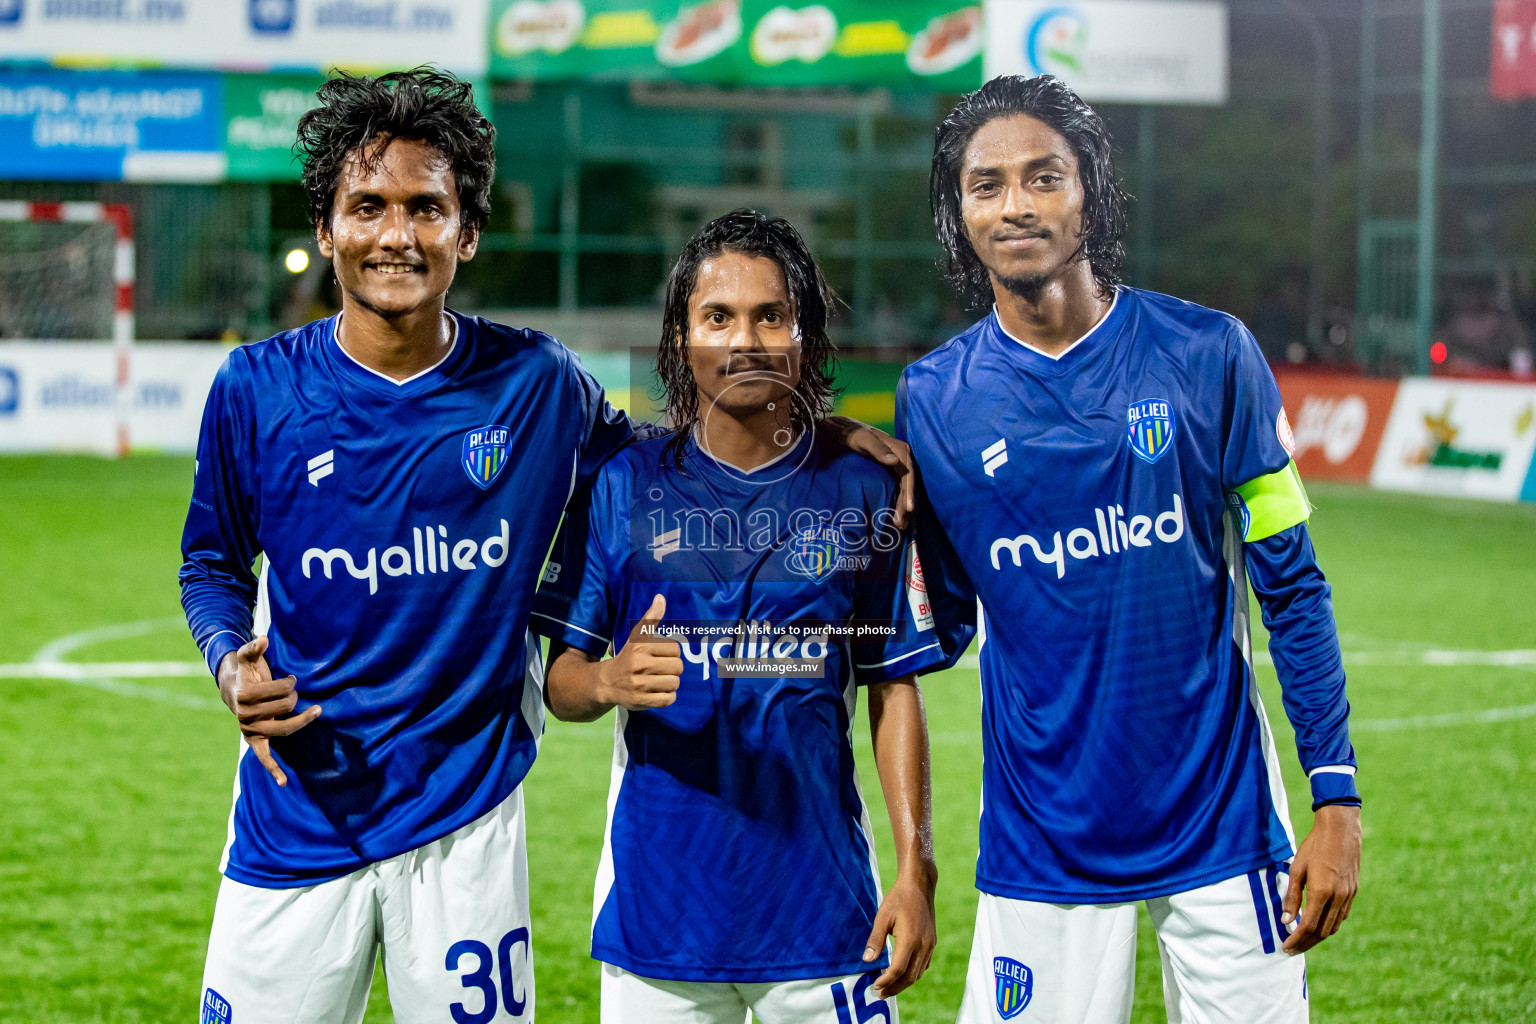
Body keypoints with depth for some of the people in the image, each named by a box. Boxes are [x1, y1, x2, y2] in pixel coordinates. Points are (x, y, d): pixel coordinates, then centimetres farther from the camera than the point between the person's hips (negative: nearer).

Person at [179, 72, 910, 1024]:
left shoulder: (535, 383, -3)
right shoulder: (257, 389, -3)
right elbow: (214, 563, 12)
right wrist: (231, 664, -9)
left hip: (466, 817, 0)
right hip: (294, 823, 0)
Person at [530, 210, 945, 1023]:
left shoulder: (863, 491, 5)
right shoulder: (622, 486, 2)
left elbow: (895, 687, 6)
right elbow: (558, 680, 3)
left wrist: (916, 868, -2)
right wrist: (610, 681, -21)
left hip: (824, 907, 1)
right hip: (657, 907, 0)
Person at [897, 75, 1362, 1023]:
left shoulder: (1207, 356, -3)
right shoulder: (933, 399, 0)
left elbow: (1292, 588, 0)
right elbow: (941, 623, 9)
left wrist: (1337, 797, -5)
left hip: (1222, 824, -1)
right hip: (1041, 837, 1)